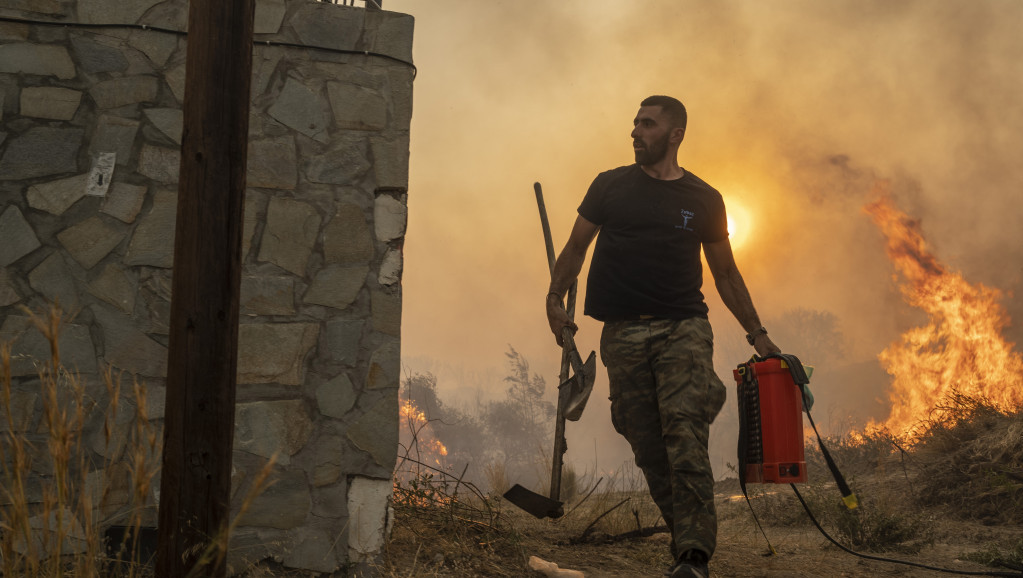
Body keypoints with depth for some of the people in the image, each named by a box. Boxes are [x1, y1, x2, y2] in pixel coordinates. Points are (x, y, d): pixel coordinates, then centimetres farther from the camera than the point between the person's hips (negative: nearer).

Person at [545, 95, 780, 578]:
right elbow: (576, 247, 15)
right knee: (648, 445, -1)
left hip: (683, 329, -1)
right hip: (624, 334, 2)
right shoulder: (610, 186, 11)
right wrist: (555, 297, -1)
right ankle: (687, 539, 11)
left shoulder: (704, 200, 11)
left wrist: (756, 333, 16)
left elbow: (726, 273, 19)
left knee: (684, 432, -20)